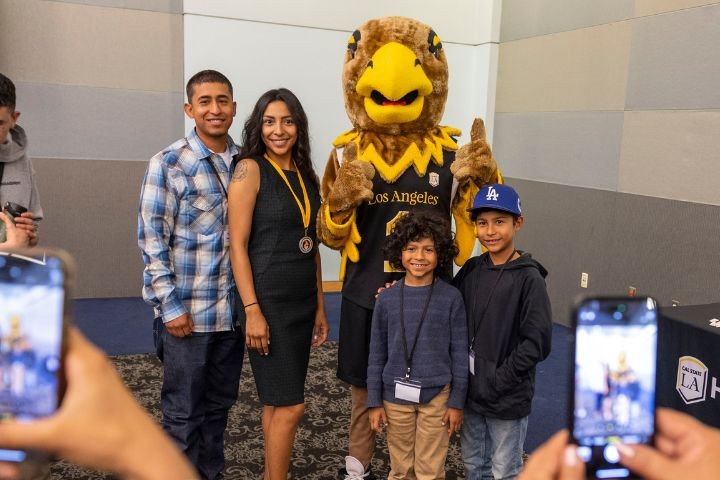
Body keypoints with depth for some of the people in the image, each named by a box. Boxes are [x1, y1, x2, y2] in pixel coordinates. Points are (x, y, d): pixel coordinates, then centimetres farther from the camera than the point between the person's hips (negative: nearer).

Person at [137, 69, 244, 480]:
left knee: (220, 404, 17)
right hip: (186, 311, -4)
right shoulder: (169, 163, -6)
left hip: (233, 308, 5)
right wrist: (170, 305, -11)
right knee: (183, 411, 7)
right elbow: (152, 238, -8)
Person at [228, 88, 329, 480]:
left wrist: (320, 307, 14)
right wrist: (252, 311, -17)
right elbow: (238, 245, -12)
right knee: (289, 405, -4)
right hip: (267, 301, -6)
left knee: (278, 401, 13)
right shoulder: (250, 169, -8)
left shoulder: (306, 175, 10)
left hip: (302, 301, 6)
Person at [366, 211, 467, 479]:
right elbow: (377, 354, 3)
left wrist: (457, 402, -2)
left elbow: (459, 353, -2)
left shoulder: (451, 298, -6)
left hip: (436, 396, -1)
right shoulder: (387, 299, -2)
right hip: (396, 396, 2)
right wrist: (375, 401, 3)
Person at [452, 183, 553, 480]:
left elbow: (537, 342, -17)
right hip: (471, 391, 5)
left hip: (508, 397, -5)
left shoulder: (529, 278, -14)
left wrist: (498, 380, -18)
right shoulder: (471, 270, 2)